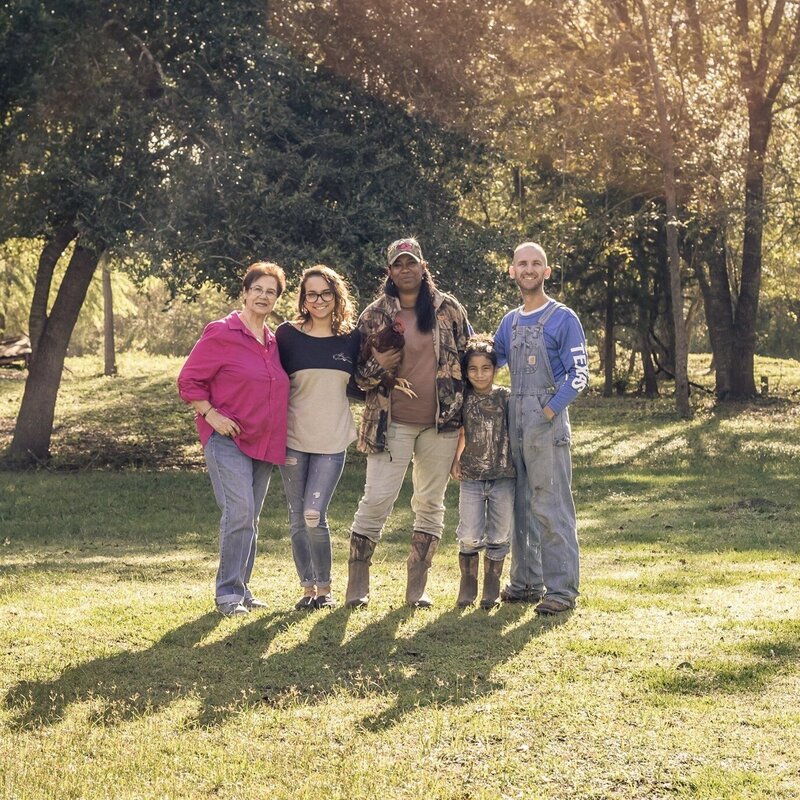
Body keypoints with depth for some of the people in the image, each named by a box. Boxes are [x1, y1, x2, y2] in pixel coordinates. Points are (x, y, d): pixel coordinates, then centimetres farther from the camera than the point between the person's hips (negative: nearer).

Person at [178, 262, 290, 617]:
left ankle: (241, 589, 20)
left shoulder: (273, 341, 13)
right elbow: (189, 381, -6)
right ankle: (228, 593, -10)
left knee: (249, 518, 11)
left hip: (263, 442, 7)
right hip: (227, 438, -7)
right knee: (239, 512, -18)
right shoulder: (221, 333, -7)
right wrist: (212, 415, -16)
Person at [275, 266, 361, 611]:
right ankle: (307, 588, 19)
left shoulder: (351, 338, 4)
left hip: (332, 442, 0)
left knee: (314, 515, -11)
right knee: (297, 517, 6)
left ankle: (324, 589, 6)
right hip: (292, 438, 1)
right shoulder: (287, 334, -1)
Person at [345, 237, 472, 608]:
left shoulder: (449, 309, 6)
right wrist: (377, 367, -16)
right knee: (376, 500, -7)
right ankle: (357, 585, 2)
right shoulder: (375, 315, 2)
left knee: (431, 503, 7)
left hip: (441, 423, 2)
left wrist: (464, 409, 7)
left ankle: (417, 587, 16)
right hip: (392, 422, -2)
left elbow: (468, 355, 12)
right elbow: (359, 372, 6)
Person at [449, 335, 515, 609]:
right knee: (469, 537, -2)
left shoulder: (506, 397, -1)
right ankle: (467, 587, 15)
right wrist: (455, 461, 7)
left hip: (503, 476, -1)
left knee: (498, 537, 6)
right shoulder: (463, 400, 3)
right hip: (471, 476, 1)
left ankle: (491, 590, 19)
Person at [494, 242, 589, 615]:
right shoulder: (510, 322, 16)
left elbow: (579, 374, -8)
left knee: (551, 507, -8)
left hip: (547, 421, -7)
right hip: (514, 420, 7)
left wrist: (549, 411, -16)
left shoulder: (563, 318, -3)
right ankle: (526, 582, 19)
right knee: (521, 506, 11)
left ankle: (562, 589, -5)